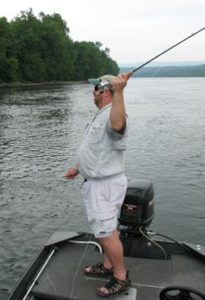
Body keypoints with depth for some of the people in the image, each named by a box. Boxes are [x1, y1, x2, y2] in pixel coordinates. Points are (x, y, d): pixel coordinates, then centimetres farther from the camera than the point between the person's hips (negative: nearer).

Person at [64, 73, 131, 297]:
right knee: (106, 229, 20)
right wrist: (78, 169, 27)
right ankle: (108, 266, 36)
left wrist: (119, 91, -53)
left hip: (105, 184, -11)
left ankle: (121, 277, 14)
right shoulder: (101, 115, 14)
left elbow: (118, 125, -48)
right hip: (98, 182, 11)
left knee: (106, 232, -2)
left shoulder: (112, 114, -21)